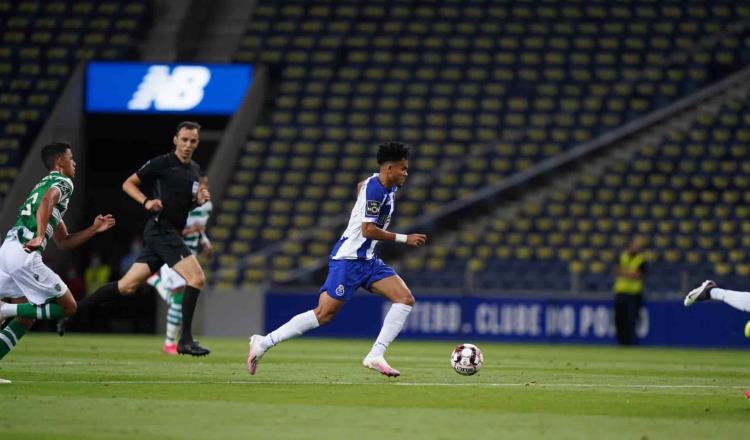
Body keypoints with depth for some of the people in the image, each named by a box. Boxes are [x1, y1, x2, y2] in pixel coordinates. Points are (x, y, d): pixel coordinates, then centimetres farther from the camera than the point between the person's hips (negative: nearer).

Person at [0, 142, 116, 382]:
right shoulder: (63, 182, 3)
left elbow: (63, 242, 32)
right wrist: (40, 236, -33)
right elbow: (47, 200, -24)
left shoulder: (44, 184, 31)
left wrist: (94, 230, 29)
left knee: (25, 319, 17)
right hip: (24, 254, -9)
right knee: (68, 306, 1)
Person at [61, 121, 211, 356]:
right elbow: (128, 183, -2)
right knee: (197, 277, -17)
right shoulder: (162, 163, -7)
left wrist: (199, 200, 6)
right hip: (161, 229, -8)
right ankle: (186, 340, -13)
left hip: (172, 233, 8)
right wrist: (146, 201, -18)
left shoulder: (195, 170, 16)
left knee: (127, 286, 8)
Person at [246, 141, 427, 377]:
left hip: (367, 260, 9)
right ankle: (264, 342, -2)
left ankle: (376, 356, -10)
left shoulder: (388, 187, 12)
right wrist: (404, 239, -18)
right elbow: (368, 230, -23)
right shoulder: (375, 188, -17)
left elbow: (361, 186, 35)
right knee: (324, 314, -12)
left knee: (405, 299, -5)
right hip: (348, 259, -9)